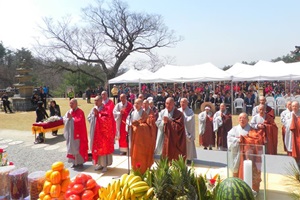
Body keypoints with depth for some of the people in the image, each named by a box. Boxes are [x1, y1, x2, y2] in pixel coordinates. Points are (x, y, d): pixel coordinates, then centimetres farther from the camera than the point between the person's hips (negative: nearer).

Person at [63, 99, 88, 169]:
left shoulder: (80, 112, -10)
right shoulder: (68, 112, 11)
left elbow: (80, 121, -20)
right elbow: (64, 120, 4)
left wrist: (71, 118, -20)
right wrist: (68, 118, -15)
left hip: (78, 134, -6)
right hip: (70, 134, 6)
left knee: (78, 148, -1)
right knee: (72, 148, 10)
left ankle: (80, 162, 9)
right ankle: (75, 162, 21)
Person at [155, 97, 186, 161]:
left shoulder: (179, 114, -6)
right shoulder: (162, 112, 9)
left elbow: (179, 126, -14)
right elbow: (158, 123, 4)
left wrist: (168, 121, -14)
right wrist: (164, 122, -15)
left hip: (175, 140, -4)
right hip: (164, 139, 4)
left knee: (174, 158, 0)